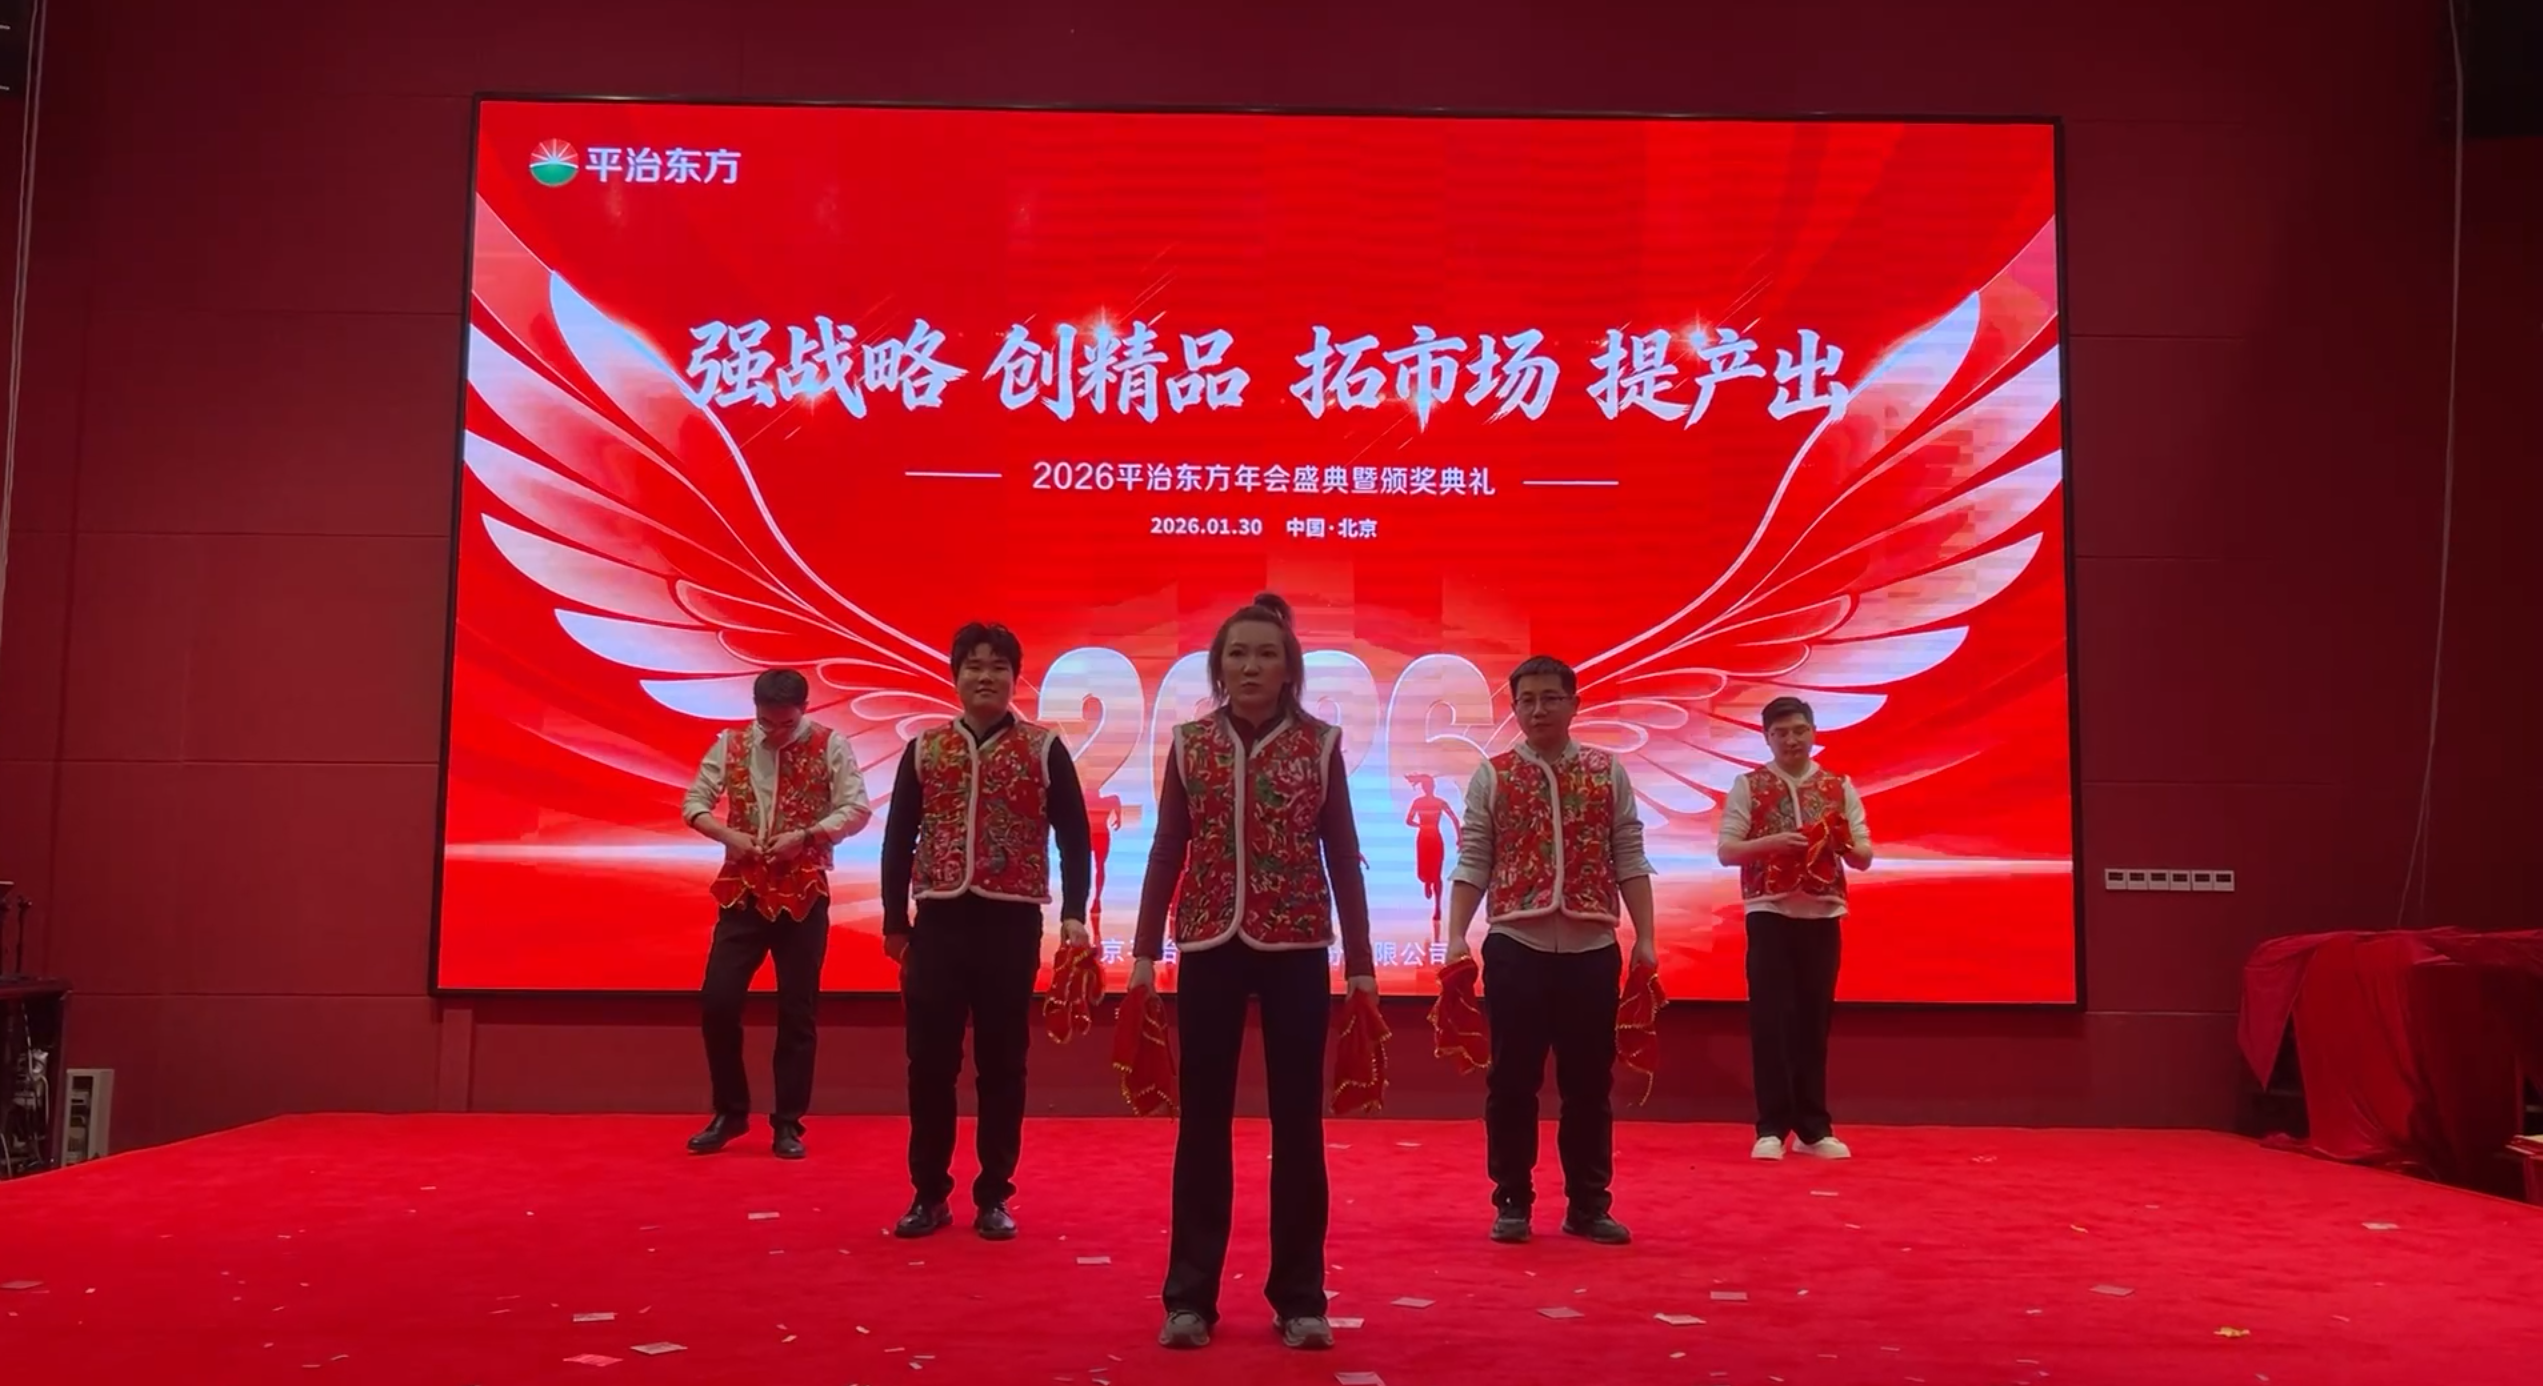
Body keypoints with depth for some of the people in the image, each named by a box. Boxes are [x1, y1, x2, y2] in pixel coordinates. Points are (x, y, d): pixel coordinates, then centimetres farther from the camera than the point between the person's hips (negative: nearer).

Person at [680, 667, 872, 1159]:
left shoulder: (829, 746, -4)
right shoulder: (731, 744, 2)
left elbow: (858, 810, -7)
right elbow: (693, 802, 6)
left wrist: (805, 836, -19)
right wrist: (728, 835, -12)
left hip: (803, 895, -2)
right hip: (742, 892, 2)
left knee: (796, 1012, 3)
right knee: (718, 1000, -1)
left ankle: (788, 1123, 15)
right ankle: (730, 1112, 18)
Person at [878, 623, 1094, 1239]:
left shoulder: (1044, 749, 2)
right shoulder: (923, 749, 8)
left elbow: (1073, 836, 2)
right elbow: (898, 839, 10)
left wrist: (1073, 912, -7)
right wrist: (894, 920, 7)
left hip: (1012, 924, -1)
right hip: (938, 922, 2)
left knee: (1002, 1063, 5)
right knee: (929, 1062, 4)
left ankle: (994, 1197, 15)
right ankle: (929, 1194, 17)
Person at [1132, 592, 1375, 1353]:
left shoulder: (1320, 745, 0)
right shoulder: (1189, 743, 3)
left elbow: (1343, 858, 2)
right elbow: (1166, 853, 5)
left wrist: (1360, 963, 0)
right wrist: (1145, 953, 0)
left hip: (1296, 949, -1)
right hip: (1209, 946, 1)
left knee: (1298, 1121, 5)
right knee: (1203, 1120, 6)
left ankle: (1299, 1298, 15)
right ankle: (1190, 1297, 14)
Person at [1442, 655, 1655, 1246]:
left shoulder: (1609, 773, 6)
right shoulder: (1491, 777, 3)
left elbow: (1629, 860, 5)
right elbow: (1472, 864, 0)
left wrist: (1645, 938, 0)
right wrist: (1456, 938, -8)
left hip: (1592, 949, 1)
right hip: (1516, 947, -1)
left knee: (1590, 1081, 8)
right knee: (1511, 1080, 5)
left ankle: (1589, 1204, 20)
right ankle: (1512, 1202, 17)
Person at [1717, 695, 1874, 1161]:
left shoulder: (1840, 787, 8)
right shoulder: (1748, 786, 1)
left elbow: (1865, 856, 6)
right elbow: (1726, 851, -5)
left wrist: (1843, 844, -17)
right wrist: (1772, 842, -21)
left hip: (1823, 914, 2)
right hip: (1769, 912, -2)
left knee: (1815, 1019, 7)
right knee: (1771, 1018, -4)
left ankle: (1814, 1127, 15)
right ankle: (1772, 1128, 3)